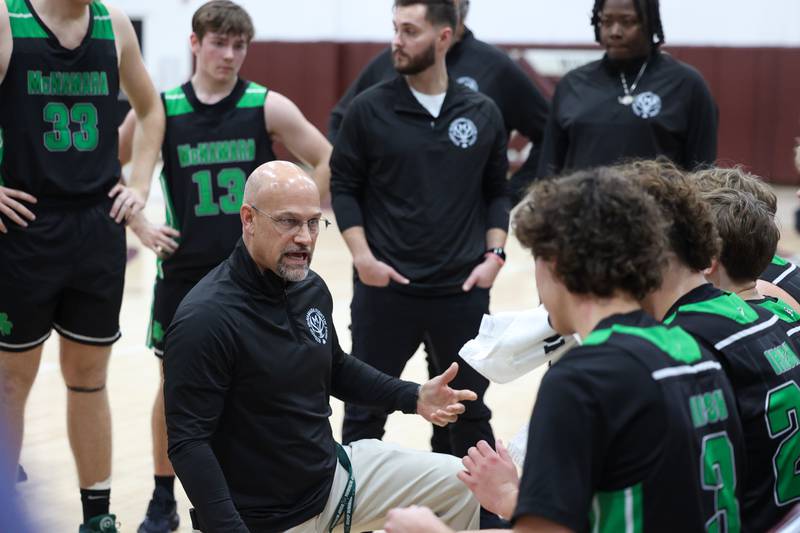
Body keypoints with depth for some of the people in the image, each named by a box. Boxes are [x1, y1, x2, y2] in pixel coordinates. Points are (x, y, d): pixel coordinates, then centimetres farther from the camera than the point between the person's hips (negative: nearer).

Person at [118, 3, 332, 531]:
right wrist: (142, 226, 0)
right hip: (184, 269, 1)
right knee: (176, 382, 8)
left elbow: (329, 162, -3)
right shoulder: (160, 110, -2)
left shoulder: (268, 107, -6)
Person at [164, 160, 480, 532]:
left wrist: (413, 397, 5)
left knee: (459, 483, 6)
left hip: (335, 473, 7)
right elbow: (188, 444, -25)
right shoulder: (205, 319, -24)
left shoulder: (311, 288, -1)